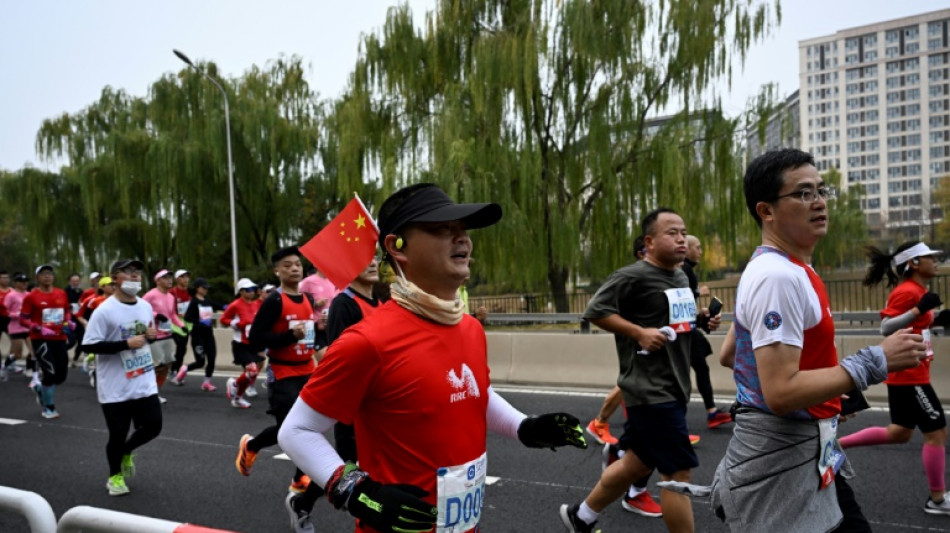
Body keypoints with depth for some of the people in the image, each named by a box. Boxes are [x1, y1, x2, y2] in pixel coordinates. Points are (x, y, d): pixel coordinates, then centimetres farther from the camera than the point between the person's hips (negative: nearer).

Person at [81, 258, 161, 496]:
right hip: (115, 387, -5)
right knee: (118, 433, 6)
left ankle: (126, 453, 38)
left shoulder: (145, 306, 5)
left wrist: (151, 335, -4)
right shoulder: (105, 310, -15)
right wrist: (126, 344, -23)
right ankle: (115, 476, 32)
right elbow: (88, 345, -18)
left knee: (153, 425, 7)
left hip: (145, 383, 5)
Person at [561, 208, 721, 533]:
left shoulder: (681, 278, 13)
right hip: (651, 390, -9)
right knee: (679, 472, -5)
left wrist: (700, 320, 5)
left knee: (638, 463, 18)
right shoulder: (633, 276, -15)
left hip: (673, 388, 10)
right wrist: (639, 332, -22)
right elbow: (595, 311, -16)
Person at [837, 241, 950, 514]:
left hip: (907, 374, 10)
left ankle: (837, 444, 19)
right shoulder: (907, 291, -18)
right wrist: (920, 309, -32)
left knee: (899, 433, 16)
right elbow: (885, 327, -25)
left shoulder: (915, 290, 12)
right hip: (909, 375, -10)